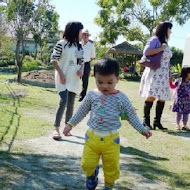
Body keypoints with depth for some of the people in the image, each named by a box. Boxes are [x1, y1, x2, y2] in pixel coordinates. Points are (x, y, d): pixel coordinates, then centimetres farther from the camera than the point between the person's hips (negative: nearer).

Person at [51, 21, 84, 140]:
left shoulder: (79, 46, 11)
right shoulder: (62, 44, -8)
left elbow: (82, 61, 17)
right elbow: (53, 60, -9)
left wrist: (81, 69, -4)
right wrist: (61, 73, -16)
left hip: (74, 79, 6)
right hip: (63, 78, -6)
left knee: (71, 104, 7)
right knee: (63, 101, -17)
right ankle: (56, 128, -9)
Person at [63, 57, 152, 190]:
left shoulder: (121, 98, -6)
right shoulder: (92, 95, -1)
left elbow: (131, 116, 0)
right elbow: (81, 112, 12)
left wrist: (142, 129, -7)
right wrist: (70, 124, 14)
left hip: (111, 139, -1)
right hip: (92, 137, 2)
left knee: (112, 167, 10)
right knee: (87, 164, 5)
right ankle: (92, 174, 39)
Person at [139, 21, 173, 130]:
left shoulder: (165, 43, 22)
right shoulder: (155, 40, -3)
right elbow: (146, 52, -17)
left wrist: (169, 75, 19)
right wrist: (161, 49, -13)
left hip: (163, 75, 8)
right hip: (154, 73, -8)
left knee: (162, 99, 2)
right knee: (151, 97, -14)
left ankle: (157, 121, 8)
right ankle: (146, 121, -6)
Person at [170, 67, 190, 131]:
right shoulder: (179, 80, -4)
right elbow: (173, 86, 4)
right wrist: (170, 81, -7)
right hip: (180, 100, -4)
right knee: (179, 112, 4)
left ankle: (184, 125, 16)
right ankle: (177, 124, 18)